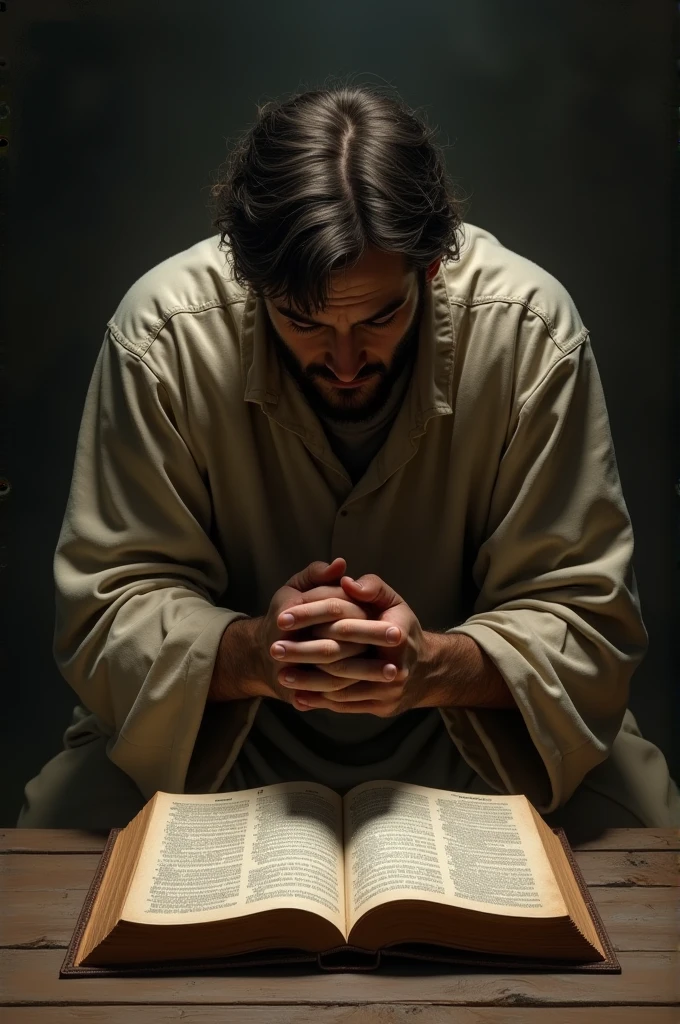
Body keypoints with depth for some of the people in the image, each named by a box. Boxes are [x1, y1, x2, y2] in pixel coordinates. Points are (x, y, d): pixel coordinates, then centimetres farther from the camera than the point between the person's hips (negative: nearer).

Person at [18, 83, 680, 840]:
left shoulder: (530, 329, -20)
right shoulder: (162, 331, -20)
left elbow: (587, 617, -16)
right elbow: (107, 611, -15)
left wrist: (437, 665, -35)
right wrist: (249, 652, -35)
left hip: (473, 729, 2)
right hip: (228, 733, -1)